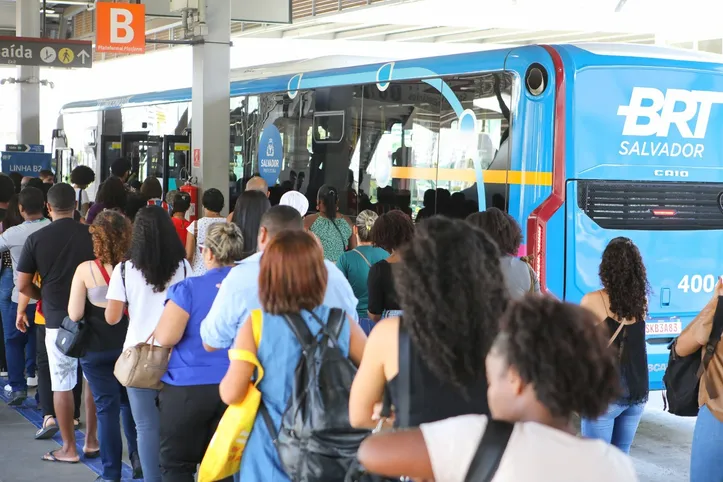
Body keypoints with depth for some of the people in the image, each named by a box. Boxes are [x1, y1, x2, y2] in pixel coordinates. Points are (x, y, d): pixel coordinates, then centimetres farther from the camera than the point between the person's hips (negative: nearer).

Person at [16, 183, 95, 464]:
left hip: (57, 320, -1)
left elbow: (23, 285, -3)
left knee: (62, 385, 6)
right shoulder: (91, 234, -5)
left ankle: (69, 449, 11)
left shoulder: (36, 239, -5)